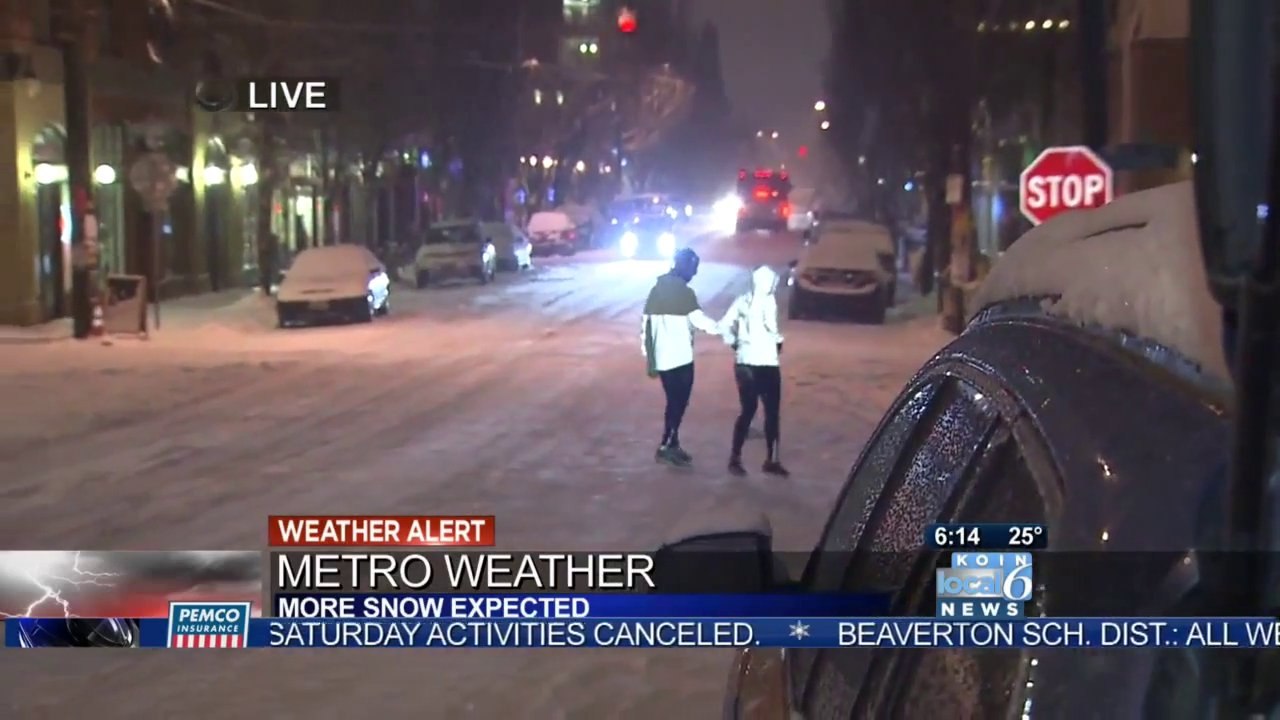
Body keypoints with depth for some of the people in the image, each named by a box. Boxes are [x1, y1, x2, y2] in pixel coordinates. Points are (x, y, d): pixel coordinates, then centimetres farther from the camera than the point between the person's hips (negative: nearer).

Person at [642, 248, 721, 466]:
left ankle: (672, 445, 19)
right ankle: (667, 446, 1)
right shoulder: (684, 292, -12)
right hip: (680, 358, -7)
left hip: (662, 358, 7)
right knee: (679, 402, 2)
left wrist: (650, 359, 18)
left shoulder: (656, 290, 10)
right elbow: (700, 320, -18)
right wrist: (723, 328, -1)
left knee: (673, 401, 15)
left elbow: (645, 326, 12)